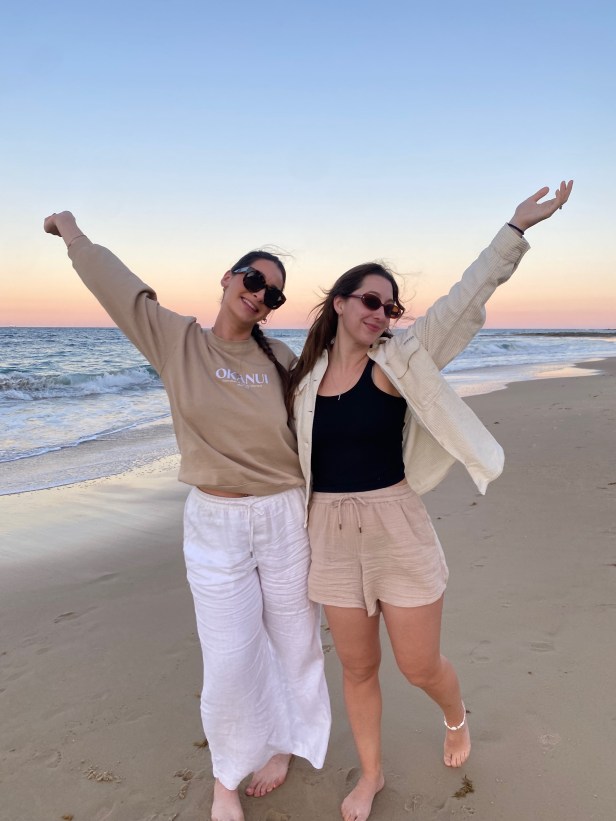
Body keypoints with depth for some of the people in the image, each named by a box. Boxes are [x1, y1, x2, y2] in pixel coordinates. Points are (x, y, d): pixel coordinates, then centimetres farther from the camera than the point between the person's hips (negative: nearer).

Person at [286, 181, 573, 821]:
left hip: (397, 529, -2)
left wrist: (516, 229, -22)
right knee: (357, 668, 15)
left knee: (420, 667, 10)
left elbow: (463, 301, -16)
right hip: (331, 535, 3)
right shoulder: (304, 377, 1)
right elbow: (295, 457, 11)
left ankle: (457, 716, 48)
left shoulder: (397, 362, -7)